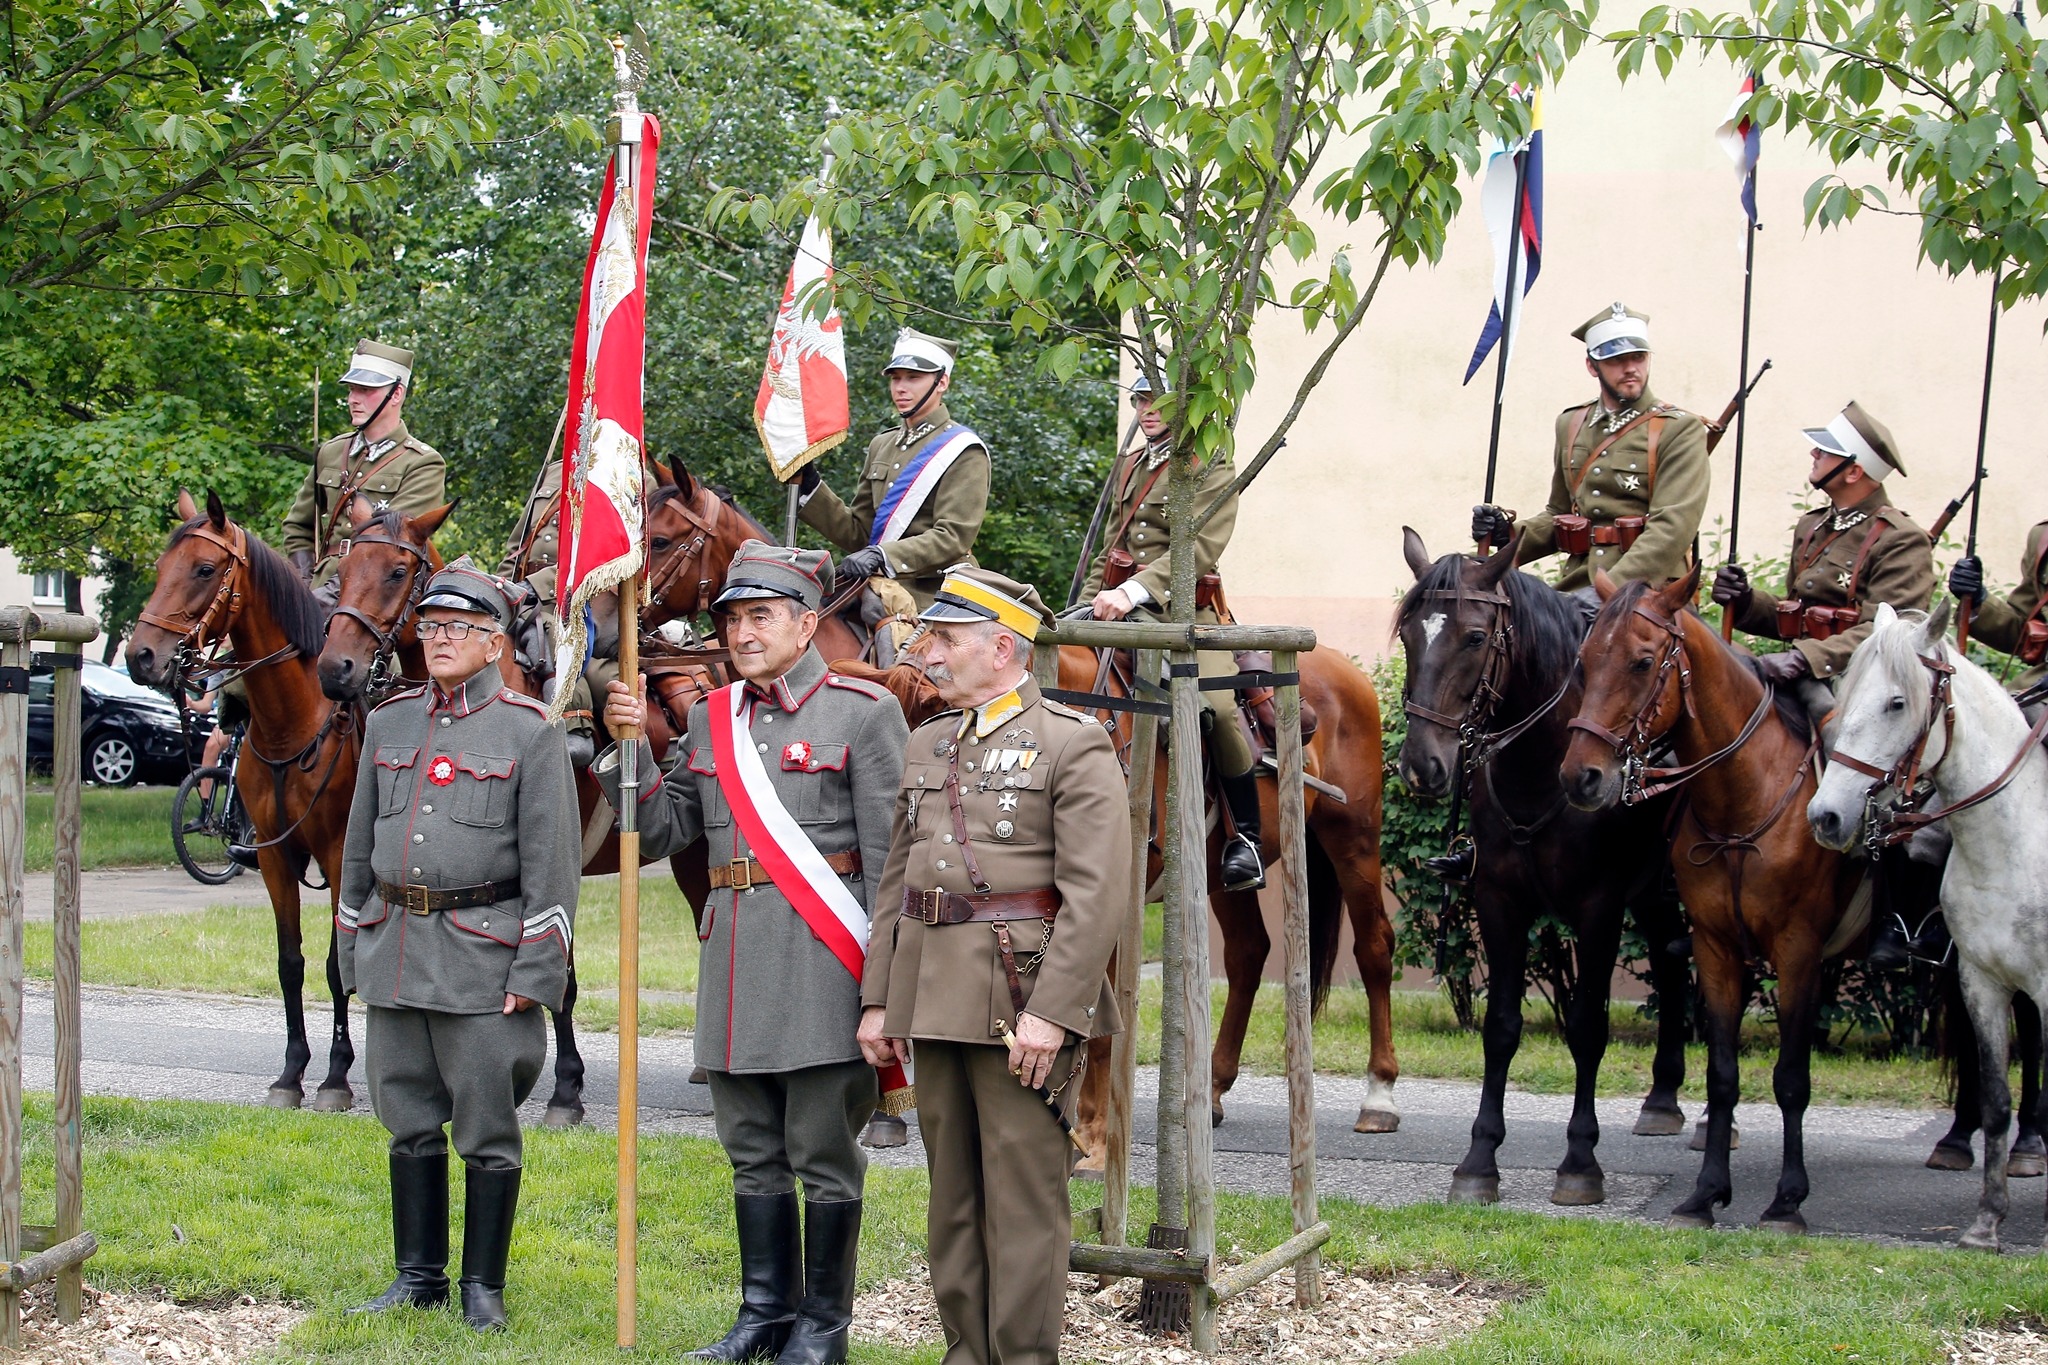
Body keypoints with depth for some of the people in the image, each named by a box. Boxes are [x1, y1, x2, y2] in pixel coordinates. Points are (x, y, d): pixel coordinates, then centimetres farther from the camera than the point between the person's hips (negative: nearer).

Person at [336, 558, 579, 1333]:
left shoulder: (529, 732, -4)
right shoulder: (389, 723, 11)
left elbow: (552, 861, -7)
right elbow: (360, 846, 17)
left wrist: (536, 970, -11)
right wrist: (352, 950, 14)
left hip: (482, 959, -5)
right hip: (395, 950, 5)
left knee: (487, 1133, 1)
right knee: (409, 1124, 11)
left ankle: (483, 1288, 12)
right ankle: (419, 1277, 22)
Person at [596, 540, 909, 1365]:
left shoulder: (864, 713, -4)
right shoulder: (711, 718, 13)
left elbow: (889, 858, -7)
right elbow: (663, 832, 13)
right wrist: (630, 748, -1)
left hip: (821, 955, -6)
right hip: (734, 958, 6)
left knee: (823, 1156, 1)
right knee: (752, 1152, 13)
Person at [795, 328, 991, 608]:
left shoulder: (964, 451, -3)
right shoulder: (881, 446, 19)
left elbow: (953, 537, -14)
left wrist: (881, 556, -26)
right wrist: (808, 486, 6)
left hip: (930, 599, -6)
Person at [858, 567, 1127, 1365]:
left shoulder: (1074, 745, -7)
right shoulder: (928, 745, 15)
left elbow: (1097, 894, -14)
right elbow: (896, 881, 17)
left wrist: (1052, 1011, -20)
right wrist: (877, 998, 10)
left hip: (1021, 995, -7)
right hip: (934, 994, 7)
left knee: (1024, 1193, -3)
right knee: (952, 1191, 12)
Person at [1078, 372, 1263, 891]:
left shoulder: (1212, 469, -3)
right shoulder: (1128, 467, 19)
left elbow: (1199, 548, -17)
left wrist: (1133, 590, -29)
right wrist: (1090, 604, 15)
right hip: (1120, 609, 7)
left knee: (1217, 704, -27)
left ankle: (1247, 836, -14)